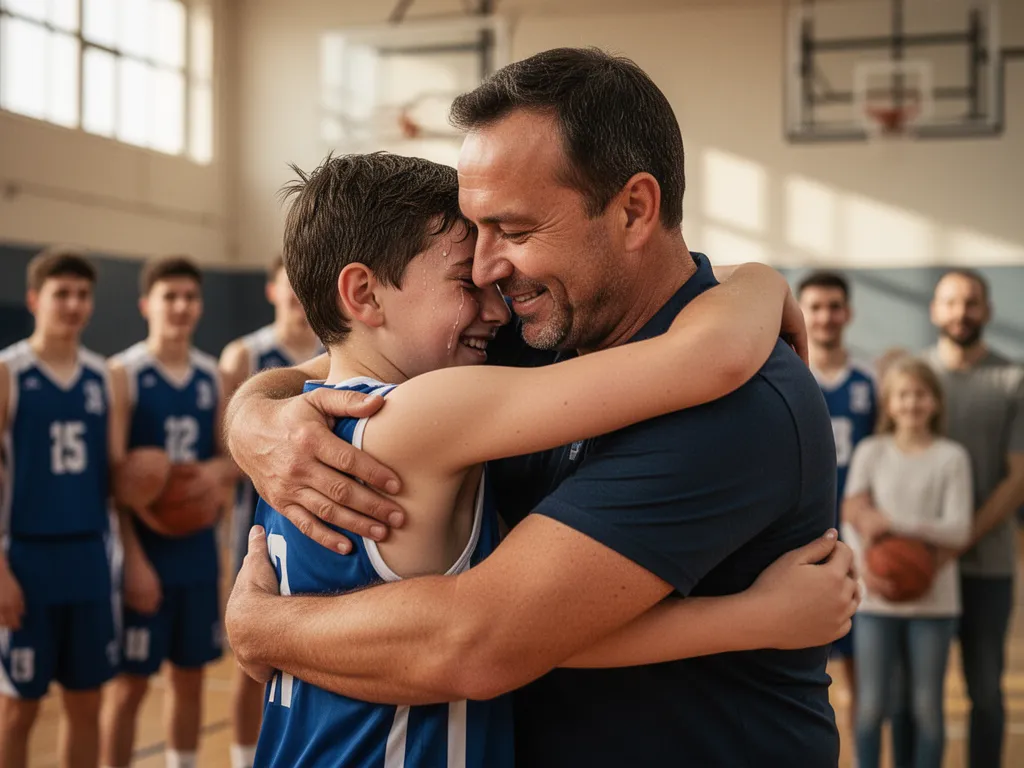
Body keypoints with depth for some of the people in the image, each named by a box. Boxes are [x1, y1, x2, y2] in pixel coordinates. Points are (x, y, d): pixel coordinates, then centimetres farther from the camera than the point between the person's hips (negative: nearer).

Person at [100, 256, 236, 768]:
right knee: (131, 680, 2)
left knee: (190, 674, 14)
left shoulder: (212, 376, 8)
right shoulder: (124, 374, -8)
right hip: (145, 548, -5)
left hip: (198, 550, 5)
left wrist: (217, 473, -10)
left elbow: (232, 456, 12)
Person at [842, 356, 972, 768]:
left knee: (927, 706, 6)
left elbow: (958, 529, -7)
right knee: (871, 705, 2)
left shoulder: (952, 457, 0)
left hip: (933, 598, 0)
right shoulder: (870, 451, 4)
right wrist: (865, 567, -17)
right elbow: (852, 517, -1)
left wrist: (896, 525, -19)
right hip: (876, 599, 1)